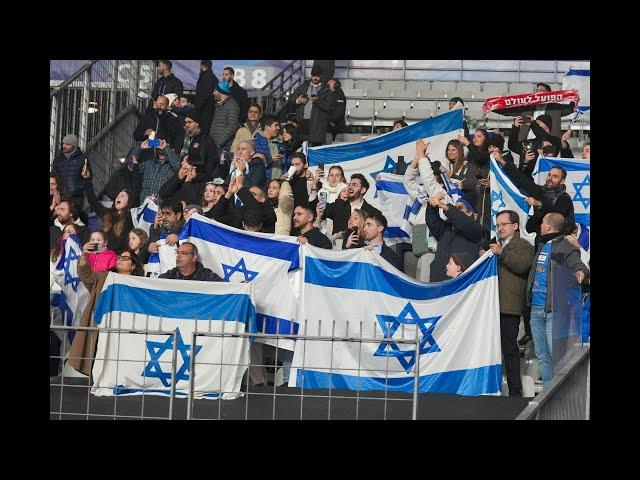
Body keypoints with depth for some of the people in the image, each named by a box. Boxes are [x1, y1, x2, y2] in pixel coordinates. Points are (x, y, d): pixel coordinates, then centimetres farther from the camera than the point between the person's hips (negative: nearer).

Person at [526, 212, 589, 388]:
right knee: (542, 355, 11)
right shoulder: (541, 246, 17)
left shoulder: (566, 248, -6)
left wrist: (580, 272, -40)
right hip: (536, 308, 8)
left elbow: (579, 266, -19)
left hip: (554, 309, -8)